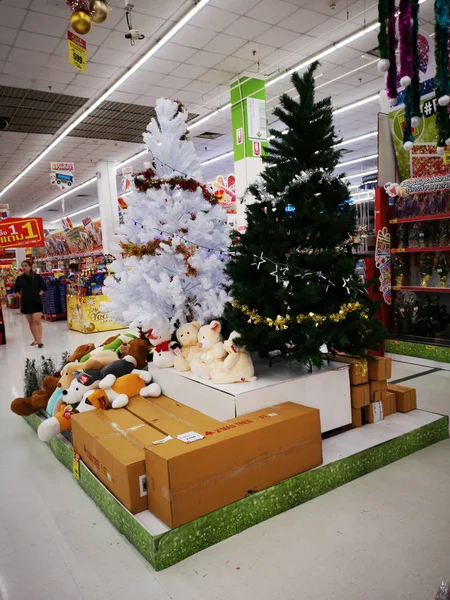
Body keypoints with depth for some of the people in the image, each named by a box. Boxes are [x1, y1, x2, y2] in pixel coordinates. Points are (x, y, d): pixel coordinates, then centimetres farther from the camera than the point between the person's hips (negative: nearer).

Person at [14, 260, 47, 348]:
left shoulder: (37, 277, -5)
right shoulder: (19, 278, 2)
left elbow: (44, 288, 2)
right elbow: (16, 290, 16)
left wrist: (38, 295, -6)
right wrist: (20, 297, 3)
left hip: (36, 302, -4)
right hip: (26, 303, 4)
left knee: (37, 321, -10)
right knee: (30, 322, 10)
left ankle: (39, 341, -10)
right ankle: (35, 339, 21)